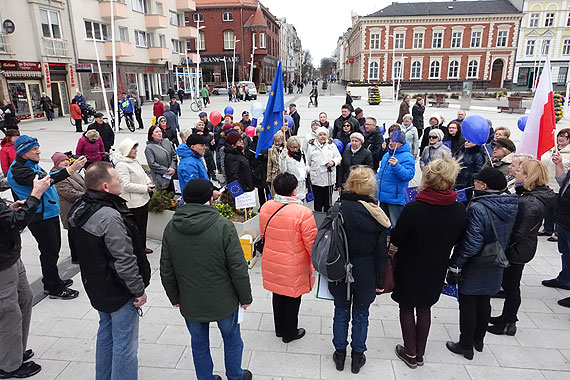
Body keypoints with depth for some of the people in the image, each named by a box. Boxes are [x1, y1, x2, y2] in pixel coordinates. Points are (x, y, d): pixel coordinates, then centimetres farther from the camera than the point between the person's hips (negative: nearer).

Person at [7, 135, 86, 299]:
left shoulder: (32, 164, 11)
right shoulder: (18, 170, -20)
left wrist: (66, 168, 12)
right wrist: (70, 169, -43)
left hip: (50, 213, 10)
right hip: (40, 218, -10)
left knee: (54, 249, 19)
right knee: (50, 252, 0)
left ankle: (51, 281, 35)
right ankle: (54, 289, 14)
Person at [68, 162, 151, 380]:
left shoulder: (81, 209, 0)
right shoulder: (110, 217, -29)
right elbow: (124, 261, -27)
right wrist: (139, 290, -16)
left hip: (97, 286, 10)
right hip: (119, 291, -10)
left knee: (106, 334, 25)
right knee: (125, 344, 5)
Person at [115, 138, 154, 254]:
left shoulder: (135, 161, 10)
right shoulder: (121, 165, -19)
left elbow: (143, 173, 25)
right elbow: (126, 185, -24)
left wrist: (148, 182, 5)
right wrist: (145, 188, -19)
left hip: (143, 199, 10)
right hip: (133, 202, -10)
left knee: (143, 225, 20)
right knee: (135, 227, 2)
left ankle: (142, 247, 34)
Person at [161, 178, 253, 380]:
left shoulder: (171, 228, -8)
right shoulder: (223, 226, -21)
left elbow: (166, 271, 0)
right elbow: (238, 267, -18)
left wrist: (175, 298, 14)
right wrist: (245, 297, -3)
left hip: (190, 303, 3)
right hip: (223, 301, -2)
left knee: (199, 344, 22)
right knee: (231, 338, 21)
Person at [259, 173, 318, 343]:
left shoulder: (265, 208, -8)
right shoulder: (303, 213, -26)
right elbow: (311, 243, -18)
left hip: (271, 263, 5)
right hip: (294, 267, -5)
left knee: (278, 294, 24)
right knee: (293, 297, 16)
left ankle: (279, 329, 43)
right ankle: (289, 333, 35)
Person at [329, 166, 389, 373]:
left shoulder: (337, 209, -15)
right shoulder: (377, 215, -15)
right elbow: (381, 252, -8)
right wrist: (380, 280, 3)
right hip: (365, 274, 0)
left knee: (341, 312, 19)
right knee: (361, 315, 18)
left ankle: (340, 354, 35)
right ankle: (357, 357, 34)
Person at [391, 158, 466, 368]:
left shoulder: (413, 208, -27)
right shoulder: (459, 209, -11)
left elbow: (396, 239, -17)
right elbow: (455, 240, 3)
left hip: (410, 268, -4)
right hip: (436, 270, 4)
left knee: (407, 309, 16)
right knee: (424, 309, 21)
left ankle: (410, 354, 27)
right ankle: (420, 354, 34)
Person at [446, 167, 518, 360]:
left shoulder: (477, 208, -27)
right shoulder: (511, 206, -3)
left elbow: (471, 243, -27)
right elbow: (505, 237, 8)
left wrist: (454, 265, -18)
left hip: (474, 269, -7)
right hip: (494, 269, 7)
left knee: (467, 305, 8)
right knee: (484, 303, 21)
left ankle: (465, 345, 23)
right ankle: (478, 340, 38)